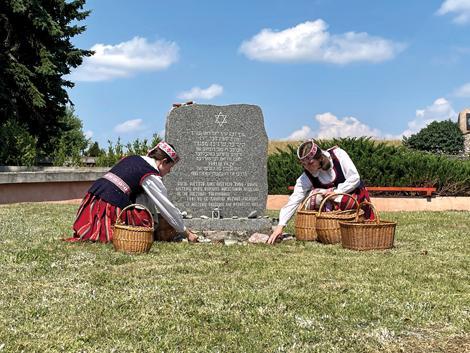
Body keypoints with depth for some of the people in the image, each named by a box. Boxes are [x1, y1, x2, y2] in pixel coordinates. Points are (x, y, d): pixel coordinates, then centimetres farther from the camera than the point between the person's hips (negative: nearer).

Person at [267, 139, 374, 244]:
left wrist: (336, 193, -24)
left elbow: (355, 178, -19)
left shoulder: (338, 155, -21)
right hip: (334, 204, 2)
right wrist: (281, 225, -28)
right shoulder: (307, 176, -15)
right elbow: (294, 200, -20)